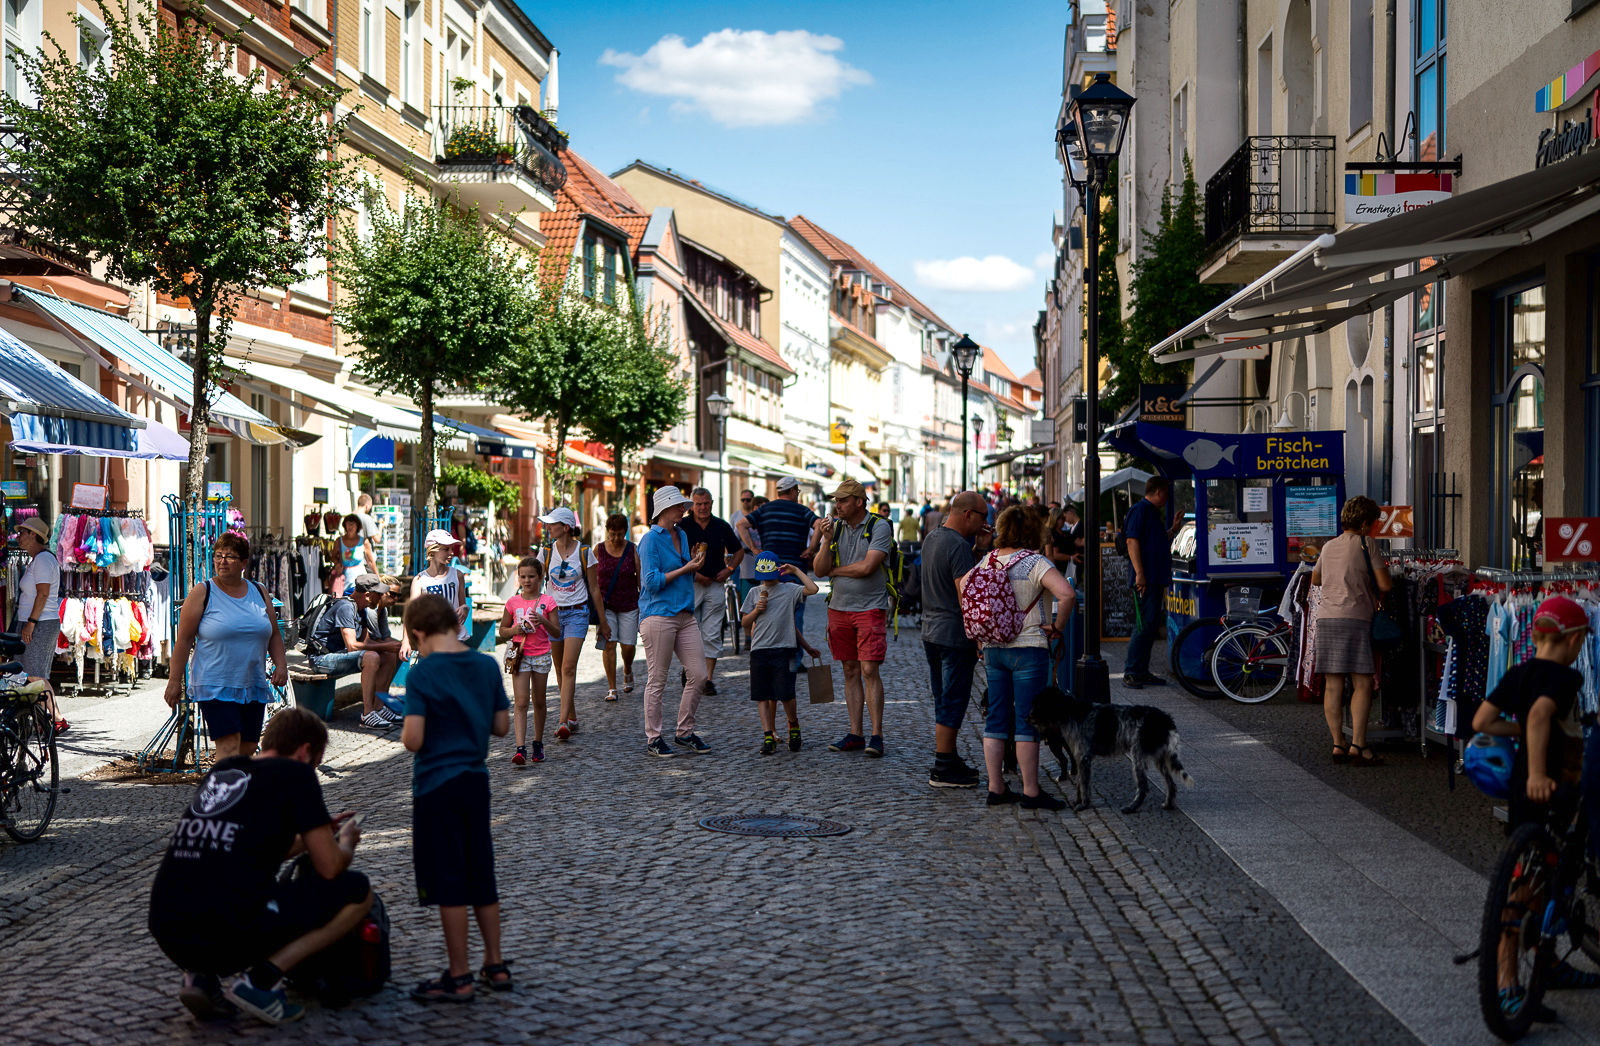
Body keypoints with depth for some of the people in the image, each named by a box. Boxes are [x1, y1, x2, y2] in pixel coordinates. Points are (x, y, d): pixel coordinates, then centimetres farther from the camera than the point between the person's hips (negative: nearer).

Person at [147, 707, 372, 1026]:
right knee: (357, 891, 8)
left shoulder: (220, 771, 22)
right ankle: (261, 980, -3)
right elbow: (329, 867, 1)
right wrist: (346, 845, 24)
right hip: (229, 937, -7)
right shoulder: (295, 774, 2)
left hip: (167, 937, 7)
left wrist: (313, 836, 46)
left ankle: (200, 976, 12)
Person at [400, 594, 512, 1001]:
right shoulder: (487, 665, 2)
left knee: (448, 882, 1)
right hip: (476, 780, 6)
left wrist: (406, 732, 1)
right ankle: (495, 965, 22)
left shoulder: (423, 673, -14)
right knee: (481, 876, 15)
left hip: (437, 785, -6)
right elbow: (502, 726, 7)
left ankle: (459, 977, 6)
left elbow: (413, 740, -20)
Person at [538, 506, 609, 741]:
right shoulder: (547, 552, 2)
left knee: (569, 668, -14)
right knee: (560, 669, 8)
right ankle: (572, 718, 22)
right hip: (552, 613, 3)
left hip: (577, 613, -3)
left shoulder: (585, 552, -3)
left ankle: (563, 722, -19)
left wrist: (603, 622, 8)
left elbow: (594, 588, 4)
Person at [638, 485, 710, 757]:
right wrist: (685, 568, -12)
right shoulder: (651, 540, -8)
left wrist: (695, 563, 5)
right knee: (657, 680, -1)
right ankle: (653, 738, 8)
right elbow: (652, 581, -15)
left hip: (685, 616, 8)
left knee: (698, 674, 3)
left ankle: (685, 732, 16)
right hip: (658, 616, -7)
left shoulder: (682, 536, 16)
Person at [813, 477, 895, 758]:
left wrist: (834, 570, -4)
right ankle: (855, 734, 12)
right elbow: (820, 570, 2)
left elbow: (867, 567, -17)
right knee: (850, 671, 8)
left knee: (869, 670, -10)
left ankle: (876, 736, -6)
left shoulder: (879, 527, -7)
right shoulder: (835, 527, 9)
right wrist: (826, 540, -13)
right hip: (839, 607, 5)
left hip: (870, 608, -5)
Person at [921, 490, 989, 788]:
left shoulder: (931, 539, 11)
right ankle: (943, 769, 0)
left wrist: (971, 537, 17)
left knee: (943, 701, 16)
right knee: (952, 703, -3)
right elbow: (965, 597, -21)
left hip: (930, 632, 9)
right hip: (954, 635, -9)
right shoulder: (959, 546, -18)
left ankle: (947, 759, 24)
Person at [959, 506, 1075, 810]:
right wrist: (1057, 627, -12)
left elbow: (964, 584, 18)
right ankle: (1031, 791, 1)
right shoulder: (1034, 563, -14)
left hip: (993, 647, 6)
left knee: (996, 718, 10)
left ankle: (995, 788, 13)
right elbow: (1067, 594, -25)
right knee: (1027, 720, -2)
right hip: (1028, 648, -6)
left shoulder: (989, 560, 5)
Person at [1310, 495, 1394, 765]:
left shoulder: (1328, 547, 18)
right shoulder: (1365, 544, -1)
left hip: (1326, 619, 6)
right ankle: (1358, 744, -11)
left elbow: (1315, 579, 34)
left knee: (1333, 685, 5)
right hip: (1355, 618, -6)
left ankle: (1338, 744, 7)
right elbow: (1385, 584, -5)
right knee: (1362, 683, -4)